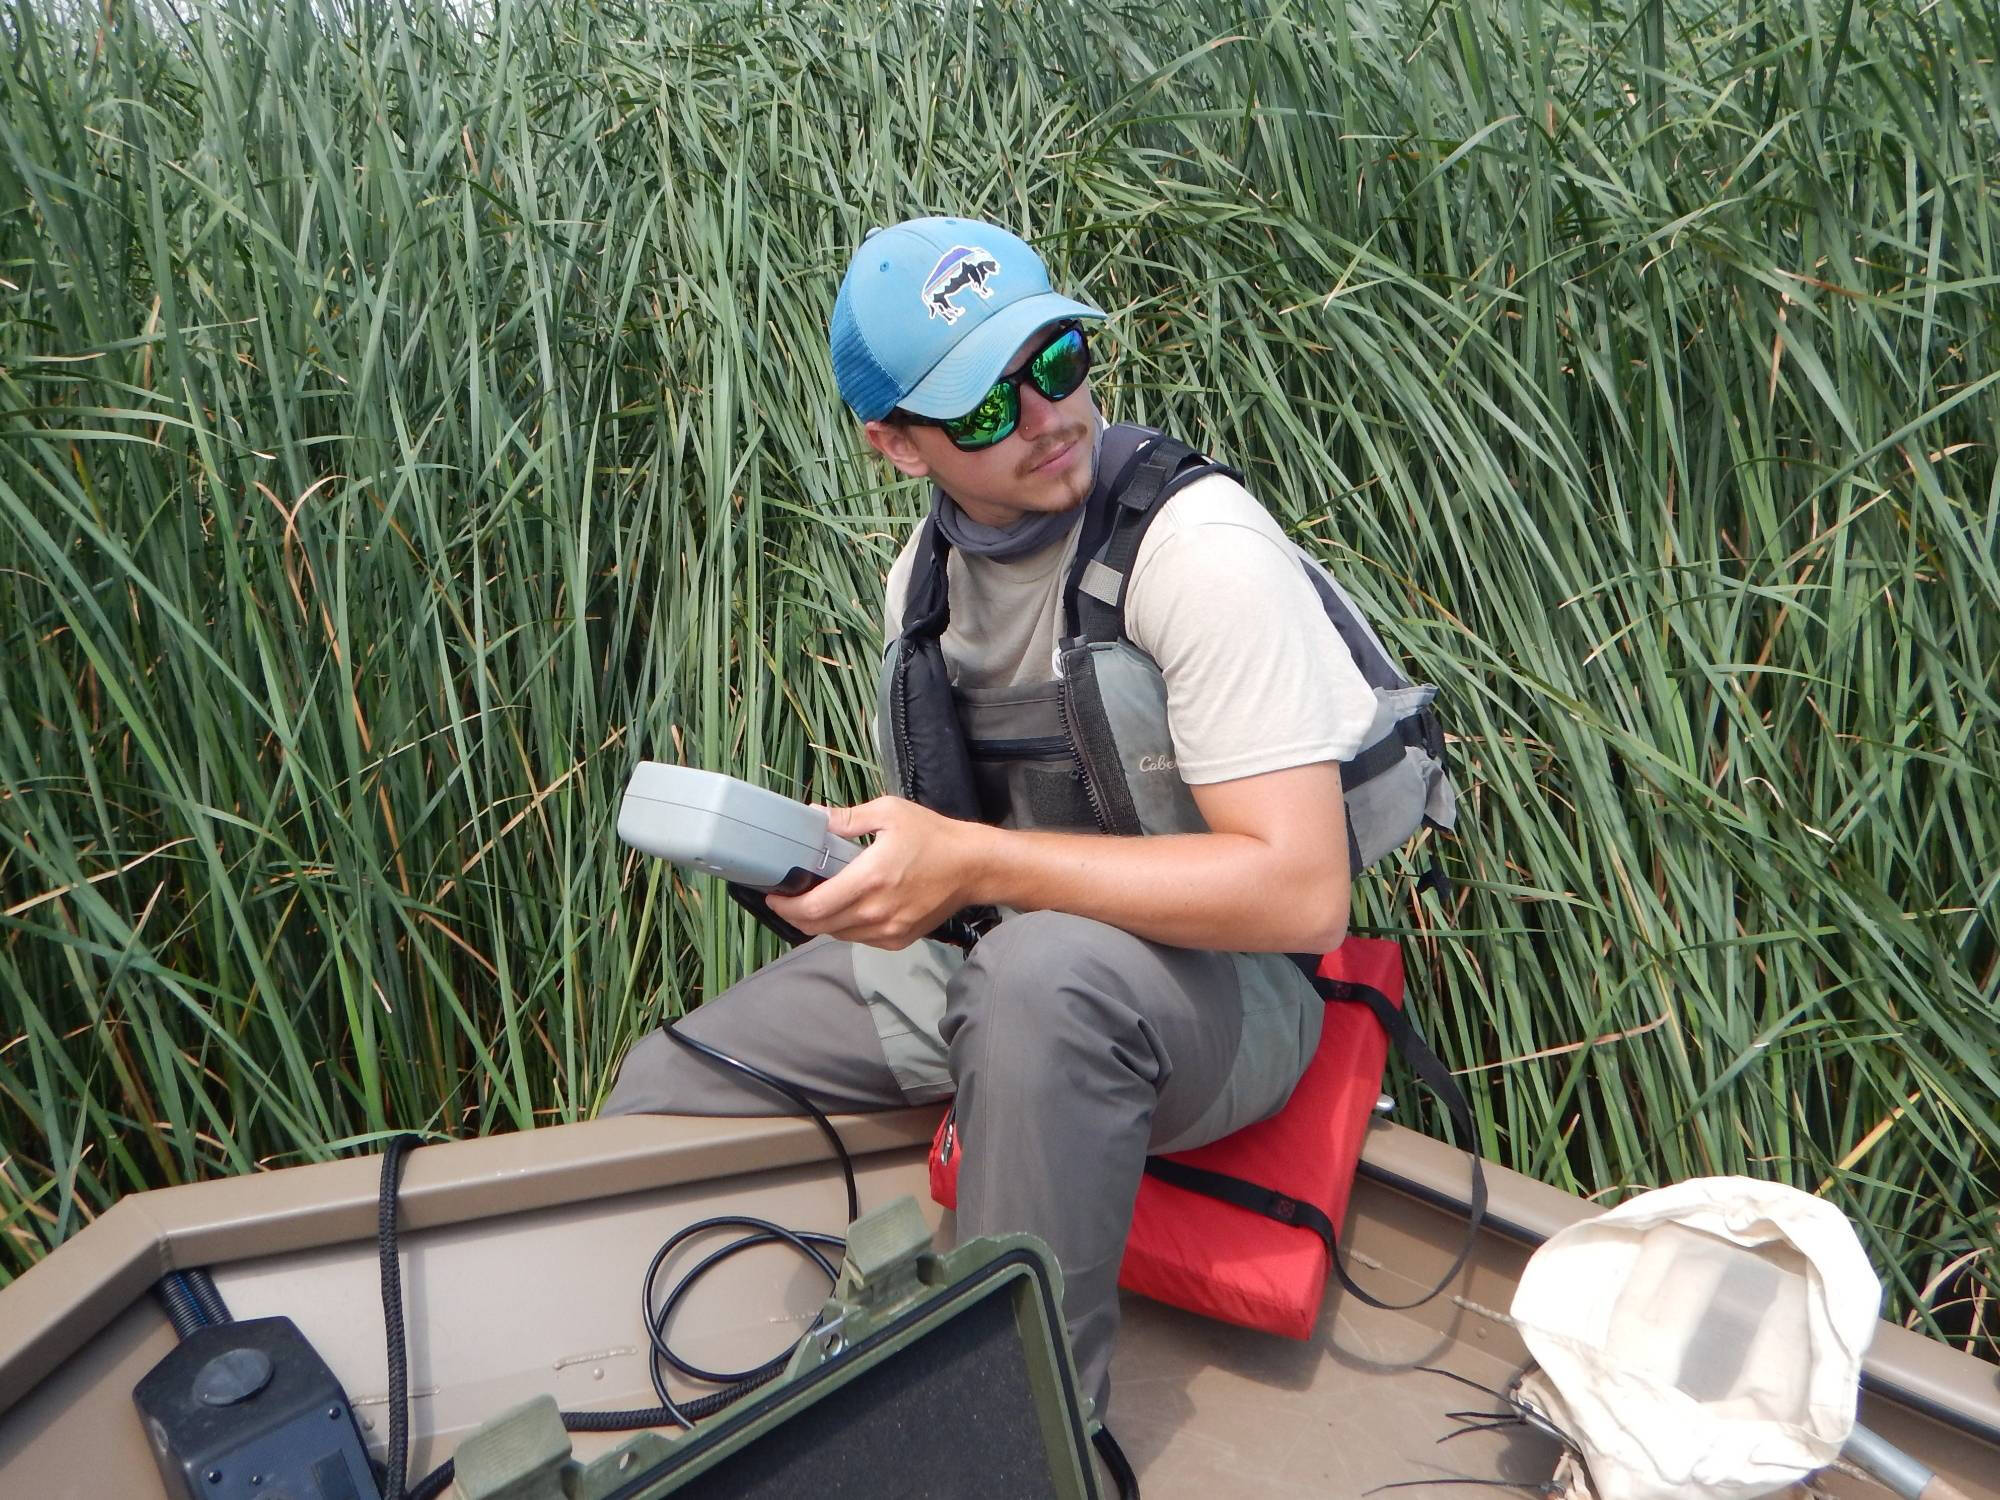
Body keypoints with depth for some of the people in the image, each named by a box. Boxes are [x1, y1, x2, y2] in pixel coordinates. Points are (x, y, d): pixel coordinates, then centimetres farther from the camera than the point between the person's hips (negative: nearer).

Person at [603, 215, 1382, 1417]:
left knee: (1042, 967, -41)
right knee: (665, 1090, 3)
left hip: (1215, 988, -6)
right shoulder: (926, 577, 3)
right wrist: (852, 870, -5)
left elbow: (1300, 893, -28)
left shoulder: (1198, 548, -21)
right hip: (989, 964, 7)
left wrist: (974, 862, -30)